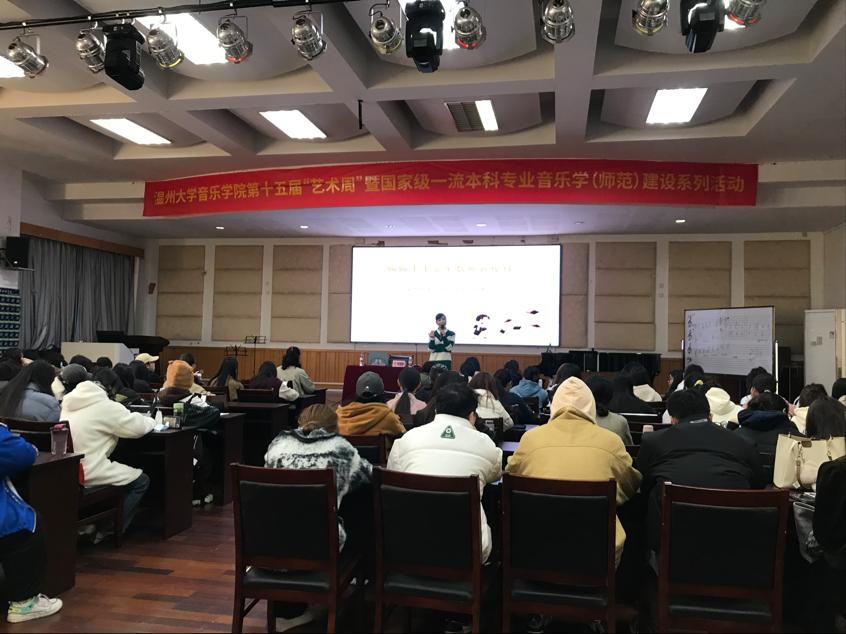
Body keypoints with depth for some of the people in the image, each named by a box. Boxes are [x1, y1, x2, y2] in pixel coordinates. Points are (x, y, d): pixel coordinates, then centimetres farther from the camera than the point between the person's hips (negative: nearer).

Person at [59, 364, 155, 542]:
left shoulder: (67, 406, 10)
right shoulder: (102, 405, -14)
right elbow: (136, 427, -12)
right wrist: (150, 421, 10)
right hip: (89, 474, -8)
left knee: (127, 472, 27)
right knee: (141, 480, 7)